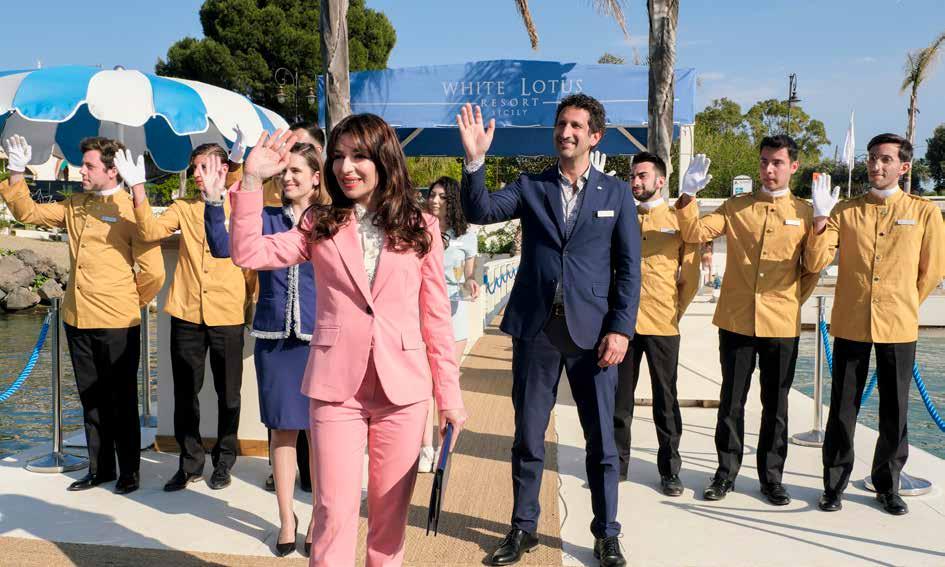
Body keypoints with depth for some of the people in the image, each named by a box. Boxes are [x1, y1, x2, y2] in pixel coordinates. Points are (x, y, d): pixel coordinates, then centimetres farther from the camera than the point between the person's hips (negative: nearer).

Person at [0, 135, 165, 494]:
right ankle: (100, 468, 28)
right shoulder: (75, 206, 11)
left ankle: (129, 472, 18)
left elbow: (153, 272, -12)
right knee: (90, 398, 15)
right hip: (77, 320, 7)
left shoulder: (131, 211, -11)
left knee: (121, 401, 5)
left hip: (117, 324, -7)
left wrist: (130, 303, 1)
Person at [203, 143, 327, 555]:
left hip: (318, 339, -2)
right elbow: (224, 248, -7)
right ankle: (286, 517, 22)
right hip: (274, 338, 2)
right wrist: (215, 204, -19)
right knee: (282, 429, 9)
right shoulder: (266, 219, 6)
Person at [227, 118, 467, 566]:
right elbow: (247, 253, -4)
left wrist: (449, 396, 3)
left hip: (403, 389, 0)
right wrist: (253, 180, -9)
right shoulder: (320, 226, 6)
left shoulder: (421, 227, 3)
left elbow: (437, 317, 4)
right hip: (336, 387, 0)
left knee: (391, 511, 12)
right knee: (334, 512, 3)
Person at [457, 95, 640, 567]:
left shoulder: (616, 193, 5)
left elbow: (629, 267, 2)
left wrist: (620, 329, -7)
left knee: (601, 439, 7)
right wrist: (475, 160, -21)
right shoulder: (530, 187, 7)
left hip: (592, 332, -1)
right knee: (527, 437, 10)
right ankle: (523, 528, 26)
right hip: (535, 329, 1)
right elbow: (479, 212, -8)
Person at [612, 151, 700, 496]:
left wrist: (675, 312, 2)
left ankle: (670, 470, 17)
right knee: (619, 397, 9)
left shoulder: (678, 220, 3)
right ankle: (617, 464, 21)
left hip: (663, 325, -2)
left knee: (666, 400, 6)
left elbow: (690, 277, 5)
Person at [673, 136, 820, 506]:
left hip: (781, 324, 0)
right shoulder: (736, 207, 5)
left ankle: (771, 477, 23)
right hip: (736, 320, 0)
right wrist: (689, 195, -18)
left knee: (775, 404, 10)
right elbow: (694, 233, -7)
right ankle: (726, 472, 20)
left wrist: (793, 302, 2)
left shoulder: (805, 212, 4)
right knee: (731, 400, 8)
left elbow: (813, 267, 10)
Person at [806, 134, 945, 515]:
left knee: (895, 410, 9)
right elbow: (816, 262, -6)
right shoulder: (845, 211, 3)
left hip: (898, 327, 0)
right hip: (850, 324, 0)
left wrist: (904, 305, 11)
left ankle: (888, 486, 25)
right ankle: (834, 484, 16)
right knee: (843, 408, 5)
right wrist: (820, 220, -17)